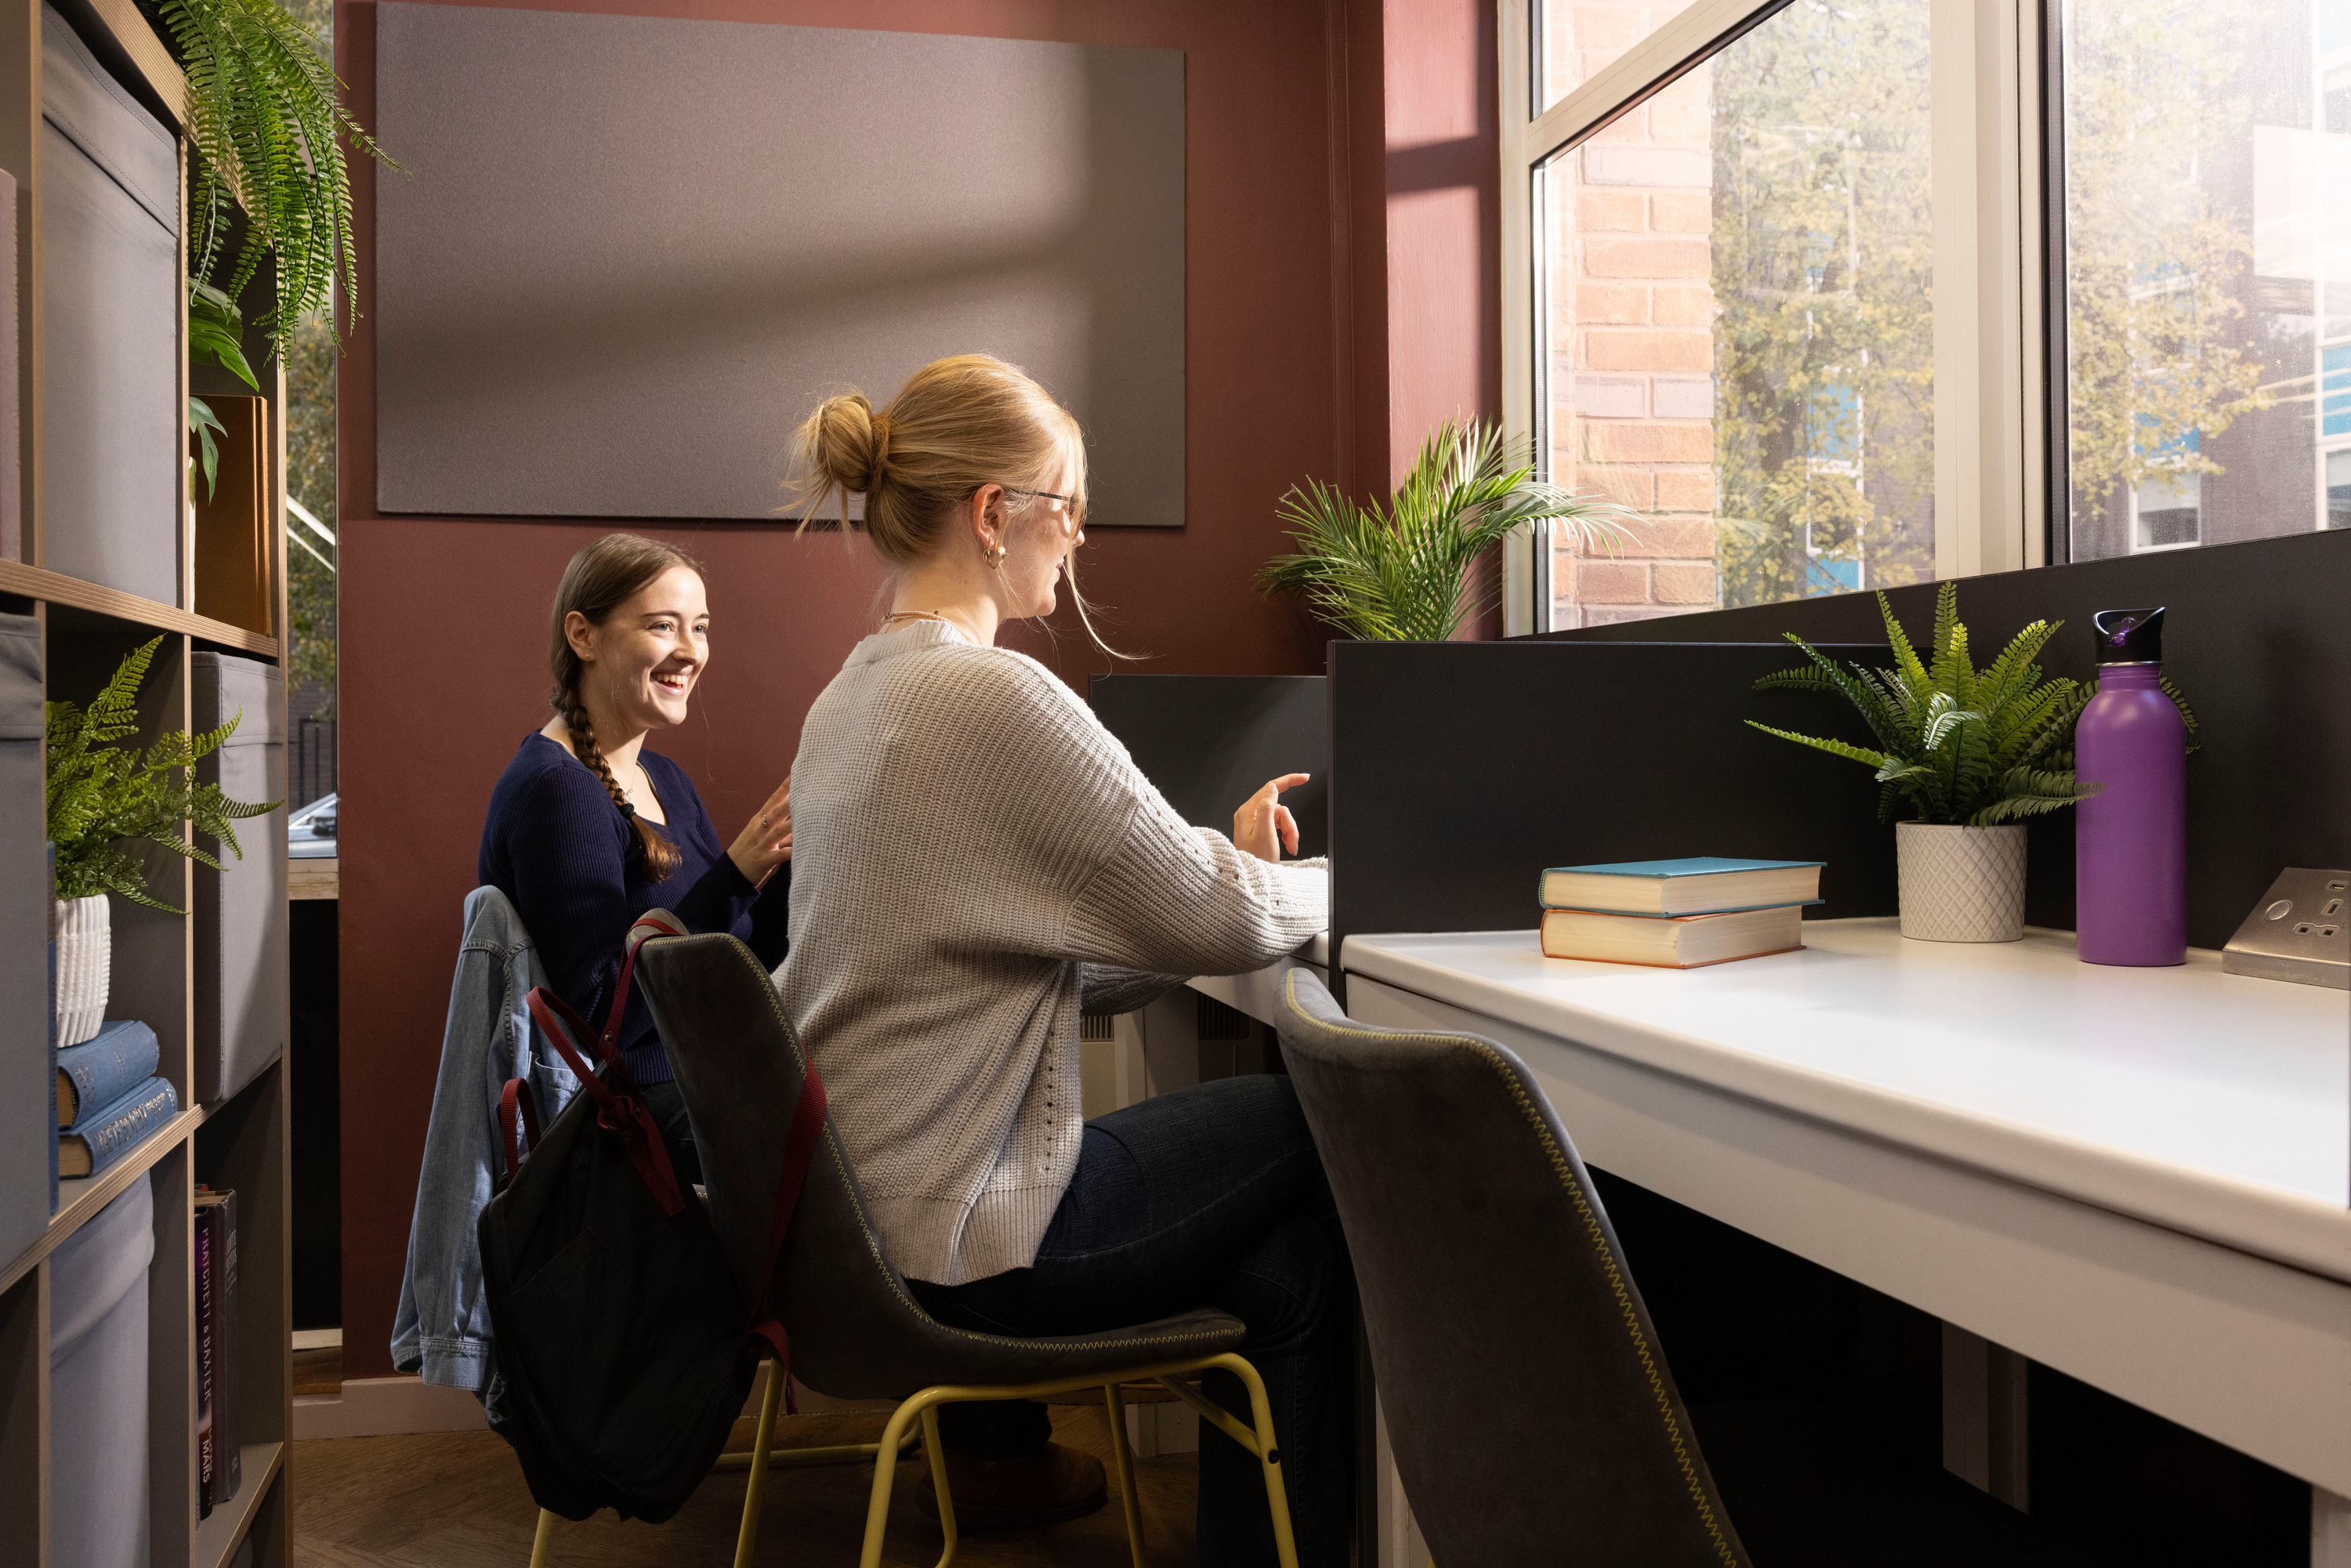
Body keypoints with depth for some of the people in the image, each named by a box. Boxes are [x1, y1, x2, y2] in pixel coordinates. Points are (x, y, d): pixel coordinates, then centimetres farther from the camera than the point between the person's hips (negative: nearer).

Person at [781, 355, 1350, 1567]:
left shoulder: (850, 695, 9)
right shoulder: (995, 695, -20)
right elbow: (1222, 923, -14)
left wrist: (1228, 865, 9)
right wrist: (1330, 874, 7)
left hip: (853, 1209, 9)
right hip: (952, 1250, -9)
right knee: (1325, 1133, 8)